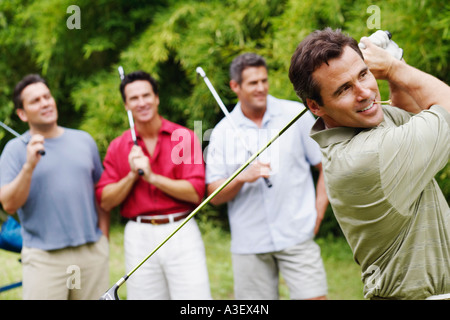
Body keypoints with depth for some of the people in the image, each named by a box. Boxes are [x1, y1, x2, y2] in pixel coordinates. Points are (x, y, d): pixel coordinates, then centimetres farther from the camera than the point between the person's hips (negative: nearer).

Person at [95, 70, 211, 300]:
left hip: (182, 233, -2)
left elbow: (196, 192, -8)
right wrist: (132, 175, -9)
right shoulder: (118, 147, 8)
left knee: (195, 295, -7)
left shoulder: (184, 137, 0)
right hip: (139, 236, 2)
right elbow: (105, 201, 4)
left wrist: (152, 177, -13)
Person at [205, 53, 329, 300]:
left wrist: (318, 214, -2)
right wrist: (242, 178, -15)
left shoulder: (297, 115, 1)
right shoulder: (222, 132, 5)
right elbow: (214, 195, 3)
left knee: (314, 296, -12)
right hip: (248, 243, 2)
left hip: (296, 235, -2)